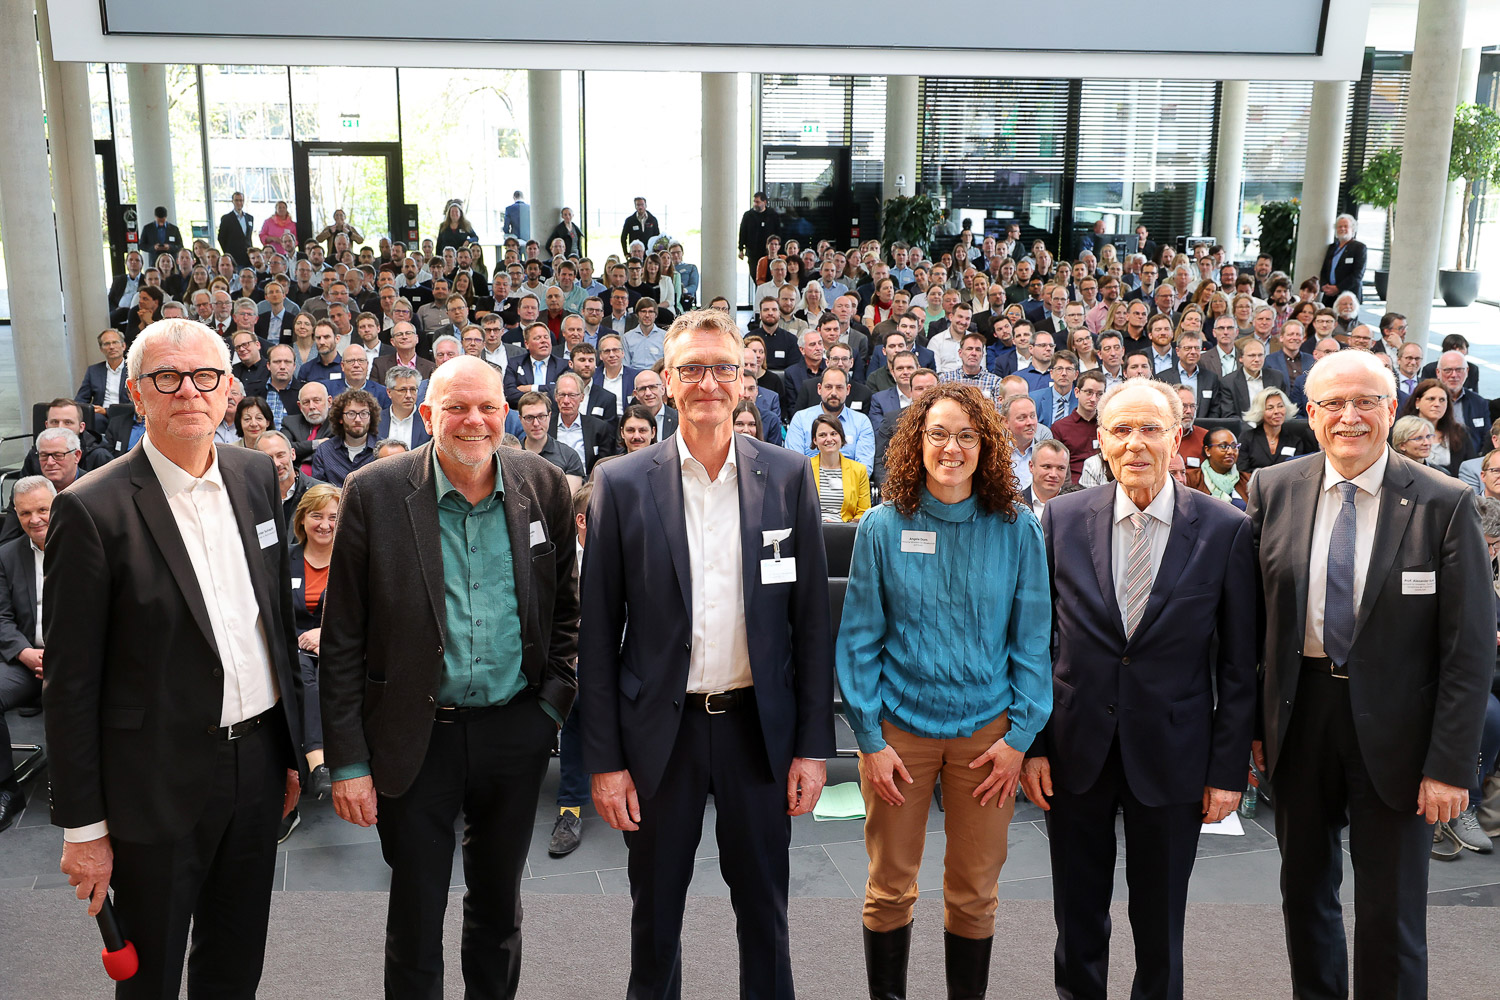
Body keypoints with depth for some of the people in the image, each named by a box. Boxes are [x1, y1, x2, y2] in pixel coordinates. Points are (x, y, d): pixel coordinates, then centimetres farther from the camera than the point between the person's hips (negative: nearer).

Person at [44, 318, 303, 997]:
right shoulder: (93, 509, -15)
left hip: (259, 760, 5)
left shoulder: (257, 475, 2)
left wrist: (291, 748, 13)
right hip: (160, 782, -5)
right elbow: (69, 682, -12)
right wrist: (82, 826, -9)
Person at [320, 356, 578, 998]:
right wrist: (348, 761, -9)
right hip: (416, 737, -2)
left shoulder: (543, 486, -2)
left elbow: (564, 605, 9)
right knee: (415, 914, 11)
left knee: (499, 904, 19)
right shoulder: (374, 494, -10)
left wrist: (554, 700, 1)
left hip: (516, 729, 2)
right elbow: (341, 642, -7)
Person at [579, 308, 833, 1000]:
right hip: (660, 729, 0)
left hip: (760, 725, 1)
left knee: (764, 912, 15)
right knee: (655, 916, 15)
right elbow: (599, 632, -2)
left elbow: (811, 619, 1)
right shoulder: (623, 483, -4)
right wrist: (604, 759, -4)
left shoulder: (788, 477, -1)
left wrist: (813, 743, -2)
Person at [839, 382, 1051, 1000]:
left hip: (985, 728, 0)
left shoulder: (1016, 527, -2)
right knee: (889, 890, 11)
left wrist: (1020, 735, -4)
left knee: (974, 896, 11)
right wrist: (869, 739, -6)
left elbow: (1032, 637, 1)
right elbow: (859, 638, -2)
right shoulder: (883, 526, -4)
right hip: (900, 725, 0)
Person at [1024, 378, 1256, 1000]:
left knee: (1159, 924, 14)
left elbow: (1239, 663, -3)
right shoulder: (1063, 518, -2)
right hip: (1076, 750, 1)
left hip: (1171, 755, -1)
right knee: (1078, 917, 15)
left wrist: (1228, 769, -4)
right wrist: (1031, 744, -1)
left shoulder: (1226, 530, -6)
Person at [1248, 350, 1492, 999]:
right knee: (1304, 892, 19)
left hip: (1393, 726, -3)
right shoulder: (1273, 491, -1)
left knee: (1391, 913, 9)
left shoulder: (1444, 504, -10)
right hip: (1298, 712, 3)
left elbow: (1470, 648, -10)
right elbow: (1249, 620, 3)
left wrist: (1450, 765, -13)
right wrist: (1250, 722, 0)